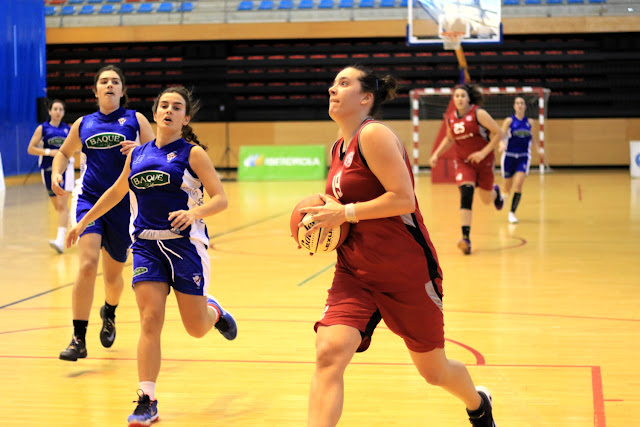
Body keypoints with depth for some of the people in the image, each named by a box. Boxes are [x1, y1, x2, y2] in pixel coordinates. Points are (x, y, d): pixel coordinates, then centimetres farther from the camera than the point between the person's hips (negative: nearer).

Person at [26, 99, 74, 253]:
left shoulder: (68, 129, 6)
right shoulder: (42, 128, 1)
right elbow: (30, 149, -1)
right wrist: (48, 152, -14)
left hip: (65, 167, -1)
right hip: (48, 169, 1)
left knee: (62, 205, -14)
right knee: (57, 206, 11)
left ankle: (60, 240, -21)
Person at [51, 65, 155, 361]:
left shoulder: (135, 120, 4)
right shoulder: (83, 124, 10)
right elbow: (64, 152, 25)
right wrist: (56, 173, 5)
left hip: (123, 204, 0)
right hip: (88, 200, 0)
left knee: (113, 274, 13)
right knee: (88, 265, -21)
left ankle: (109, 313, 48)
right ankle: (79, 339, -15)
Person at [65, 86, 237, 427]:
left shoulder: (192, 153, -3)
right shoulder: (137, 154, 9)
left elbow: (220, 199, -7)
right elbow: (116, 192, 24)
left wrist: (194, 212, -26)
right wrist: (83, 222, 27)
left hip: (185, 244, -2)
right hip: (147, 245, 3)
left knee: (196, 328, 5)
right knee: (150, 320, -10)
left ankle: (213, 310, 42)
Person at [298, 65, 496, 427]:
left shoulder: (374, 134, -16)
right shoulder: (338, 149, 10)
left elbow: (403, 198, -23)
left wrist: (344, 213, -21)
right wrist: (327, 220, 5)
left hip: (407, 273, -6)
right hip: (355, 274, 6)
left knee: (434, 370, 13)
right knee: (329, 353, -19)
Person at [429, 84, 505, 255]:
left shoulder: (479, 114, -15)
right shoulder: (450, 118, 0)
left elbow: (498, 133, -15)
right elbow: (449, 139, 19)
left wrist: (484, 152, -22)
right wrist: (436, 154, 5)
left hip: (483, 161, -2)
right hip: (463, 162, 2)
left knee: (486, 200, 11)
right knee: (466, 193, -21)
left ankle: (495, 192, 53)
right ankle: (466, 238, -25)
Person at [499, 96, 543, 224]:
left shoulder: (529, 122, 6)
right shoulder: (509, 121, -3)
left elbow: (532, 137, 20)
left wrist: (538, 148, 5)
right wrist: (502, 144, -31)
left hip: (523, 157, 1)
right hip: (509, 156, -1)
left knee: (518, 184, -18)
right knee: (508, 187, 8)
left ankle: (512, 213, -10)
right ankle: (504, 196, 46)